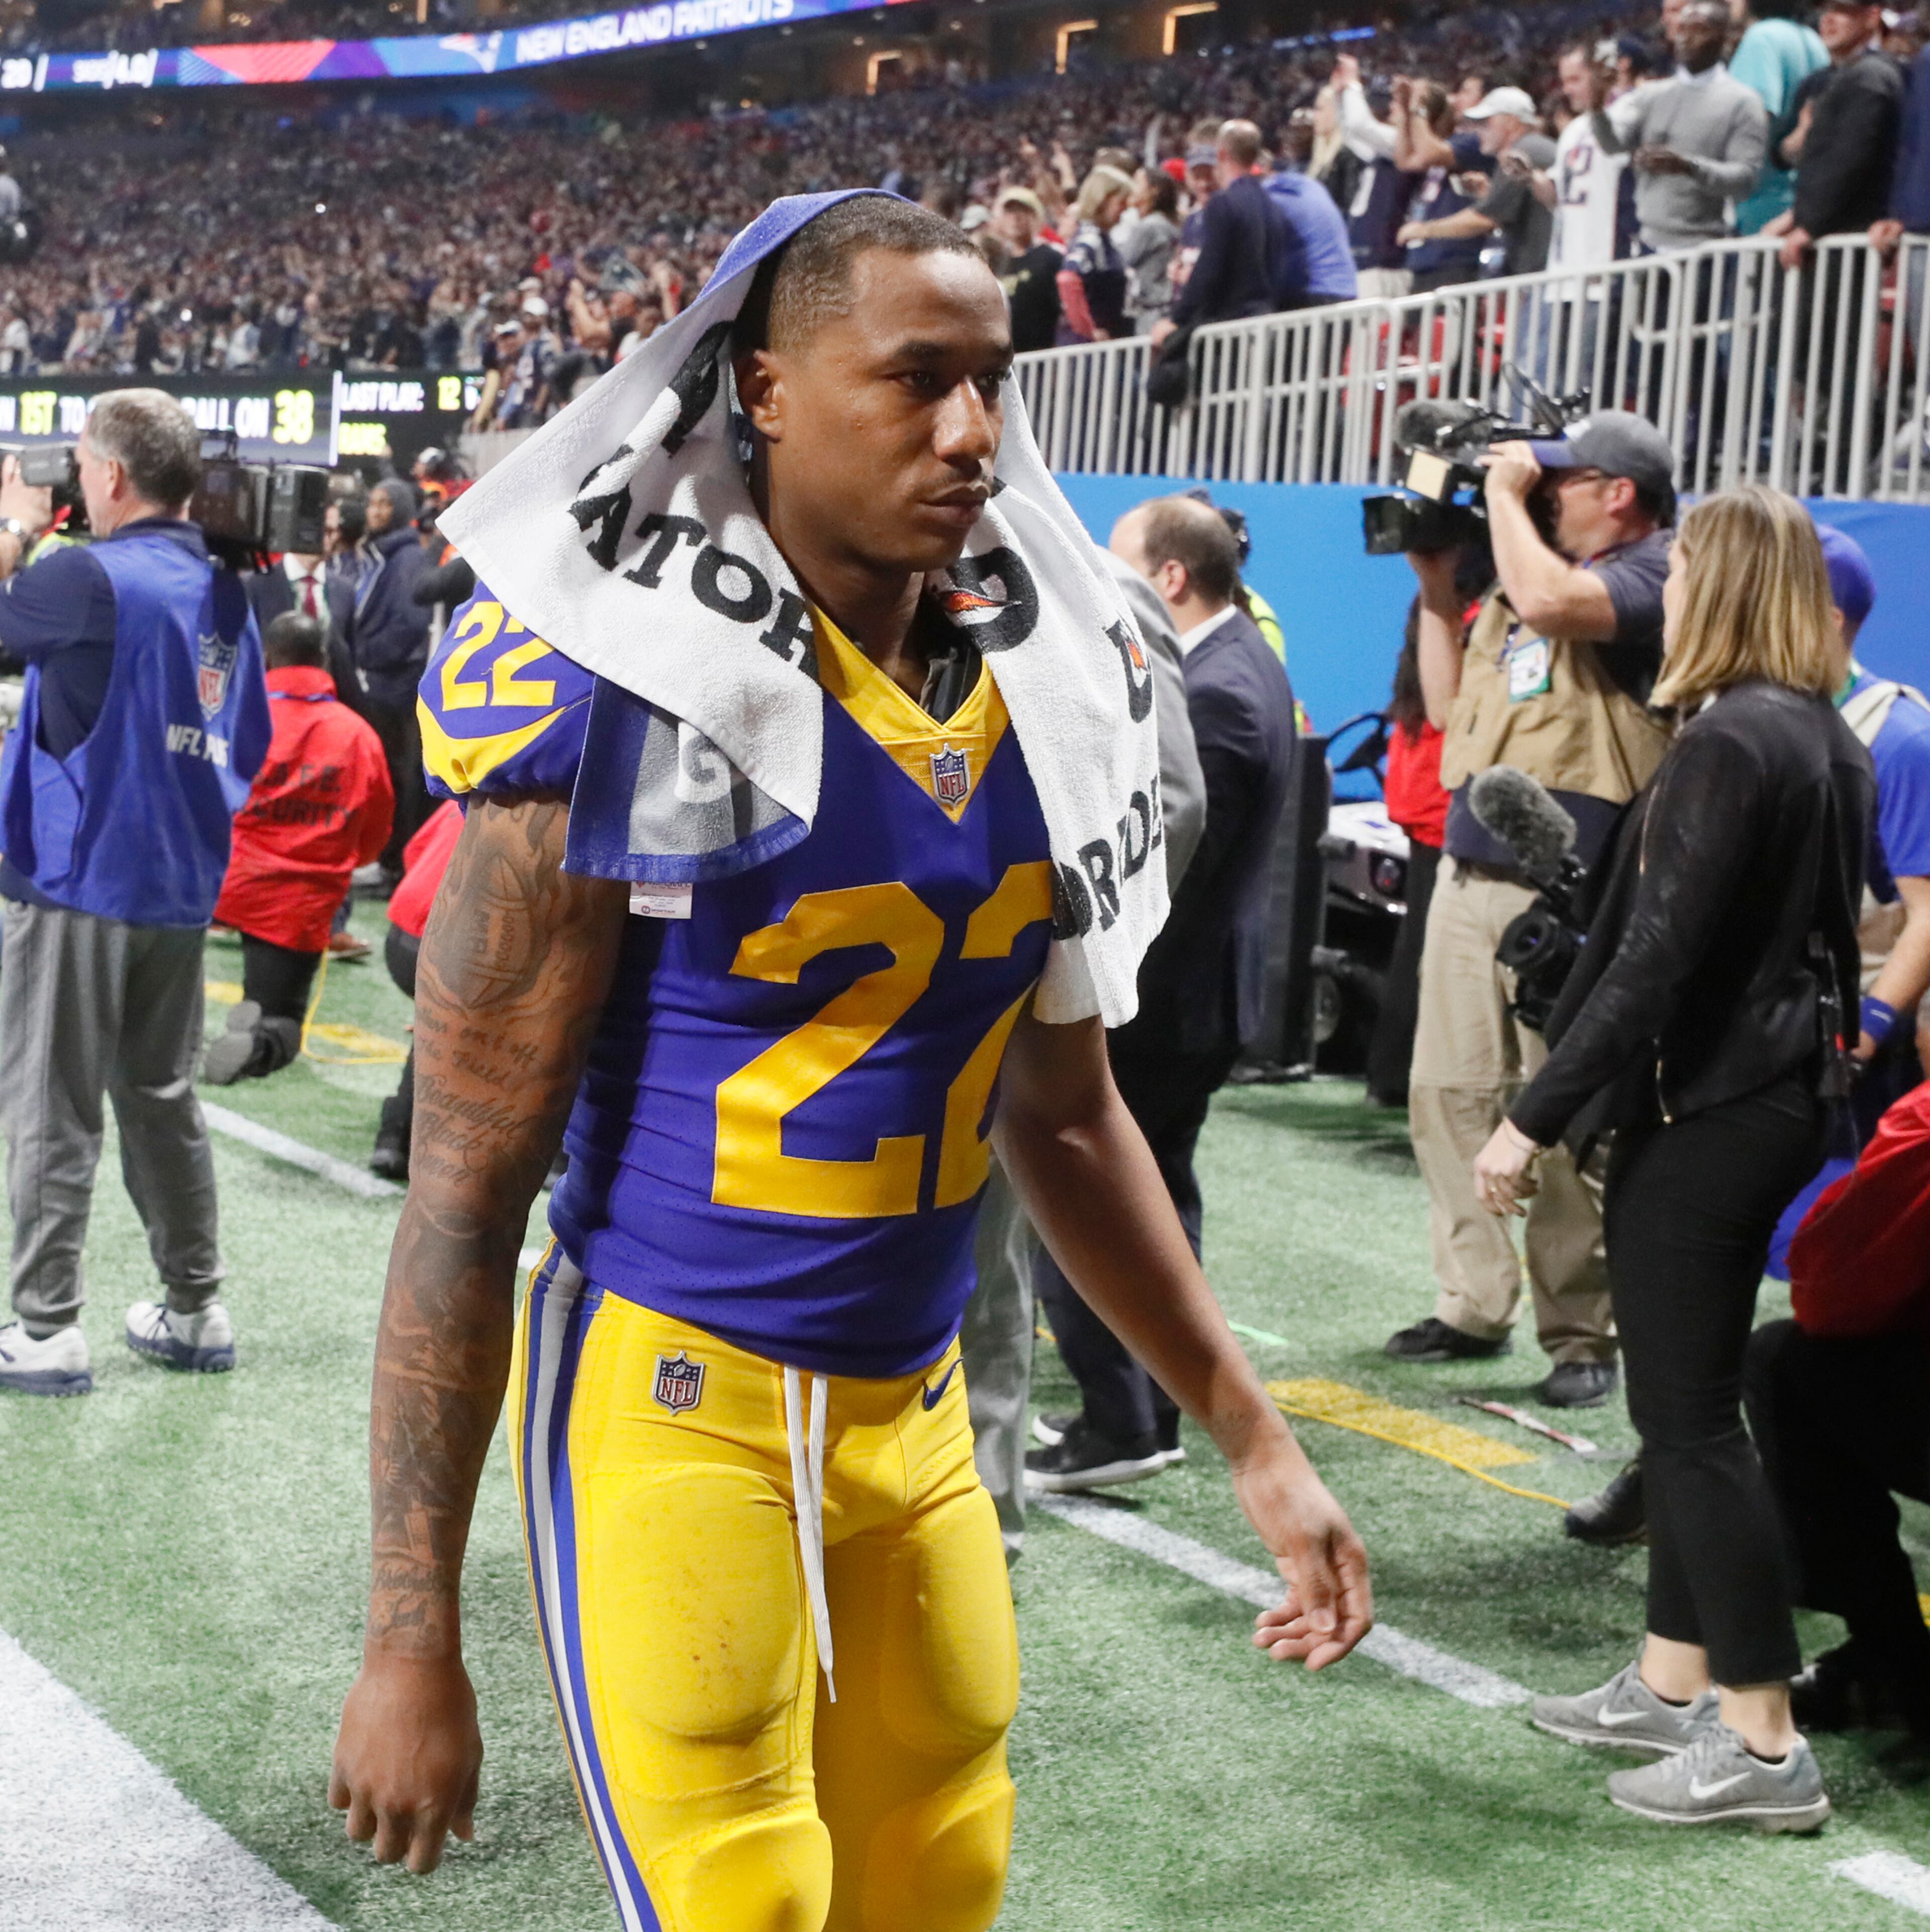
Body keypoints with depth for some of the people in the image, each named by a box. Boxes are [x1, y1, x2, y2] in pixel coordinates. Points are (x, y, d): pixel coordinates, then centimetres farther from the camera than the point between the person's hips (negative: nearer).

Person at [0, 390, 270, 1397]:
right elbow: (249, 749, 13)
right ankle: (195, 1311, 23)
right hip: (180, 892, 7)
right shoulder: (224, 591, 7)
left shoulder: (93, 576, -16)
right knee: (163, 1102, 17)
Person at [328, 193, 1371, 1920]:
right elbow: (466, 1193, -13)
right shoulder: (633, 711, -16)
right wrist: (412, 1640, -12)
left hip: (913, 1414, 6)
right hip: (679, 1402, -6)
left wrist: (1251, 1435, 14)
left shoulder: (1039, 709, 4)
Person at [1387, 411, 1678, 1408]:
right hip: (1471, 874, 8)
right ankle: (1474, 1307, 18)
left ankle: (1583, 1336, 4)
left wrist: (1506, 492, -10)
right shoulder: (1518, 578, 20)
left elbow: (1553, 602, -26)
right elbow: (1451, 709, 24)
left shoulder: (1655, 575, -5)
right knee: (1450, 1092, 8)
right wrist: (1437, 585, 16)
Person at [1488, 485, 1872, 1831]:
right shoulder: (1832, 743, 11)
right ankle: (1675, 1683, 26)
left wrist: (1536, 1119, -21)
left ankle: (1766, 1746, 1)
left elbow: (1655, 959, -23)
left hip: (1704, 1109, -9)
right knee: (1692, 1398, 17)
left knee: (1690, 1415, -3)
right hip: (1780, 1090, 10)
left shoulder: (1728, 742, -18)